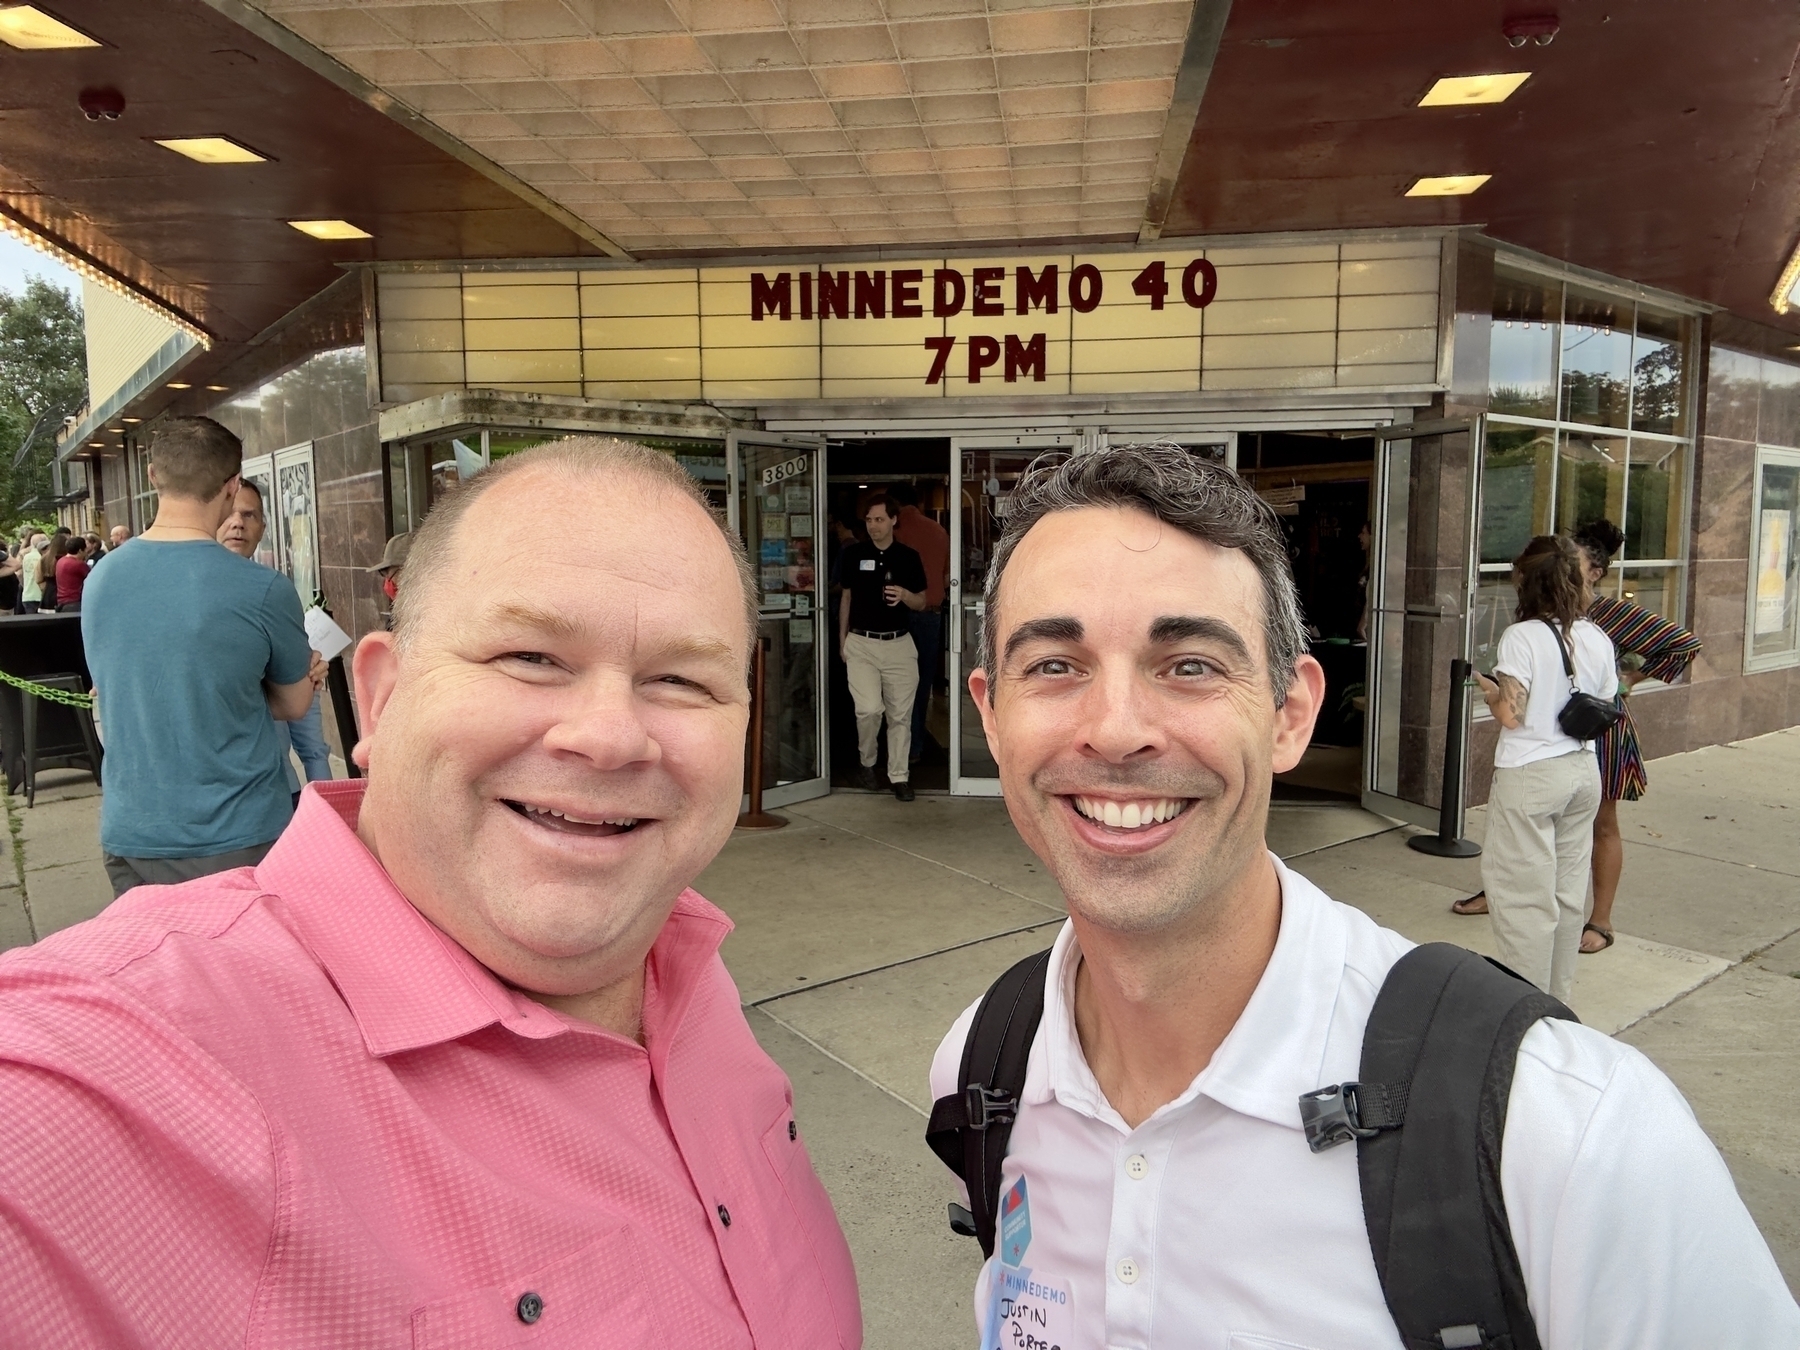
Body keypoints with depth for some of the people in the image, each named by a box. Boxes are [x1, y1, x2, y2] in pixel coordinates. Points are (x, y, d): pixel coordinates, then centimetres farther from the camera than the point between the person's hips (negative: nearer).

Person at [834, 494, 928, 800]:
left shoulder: (908, 557, 4)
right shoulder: (853, 554, 5)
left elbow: (922, 603, 8)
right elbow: (846, 598, 13)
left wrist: (905, 595, -14)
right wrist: (842, 640, 11)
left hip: (899, 643, 1)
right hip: (861, 643, -1)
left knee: (900, 713, 3)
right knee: (869, 709, -13)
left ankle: (899, 775, 15)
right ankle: (867, 762, 13)